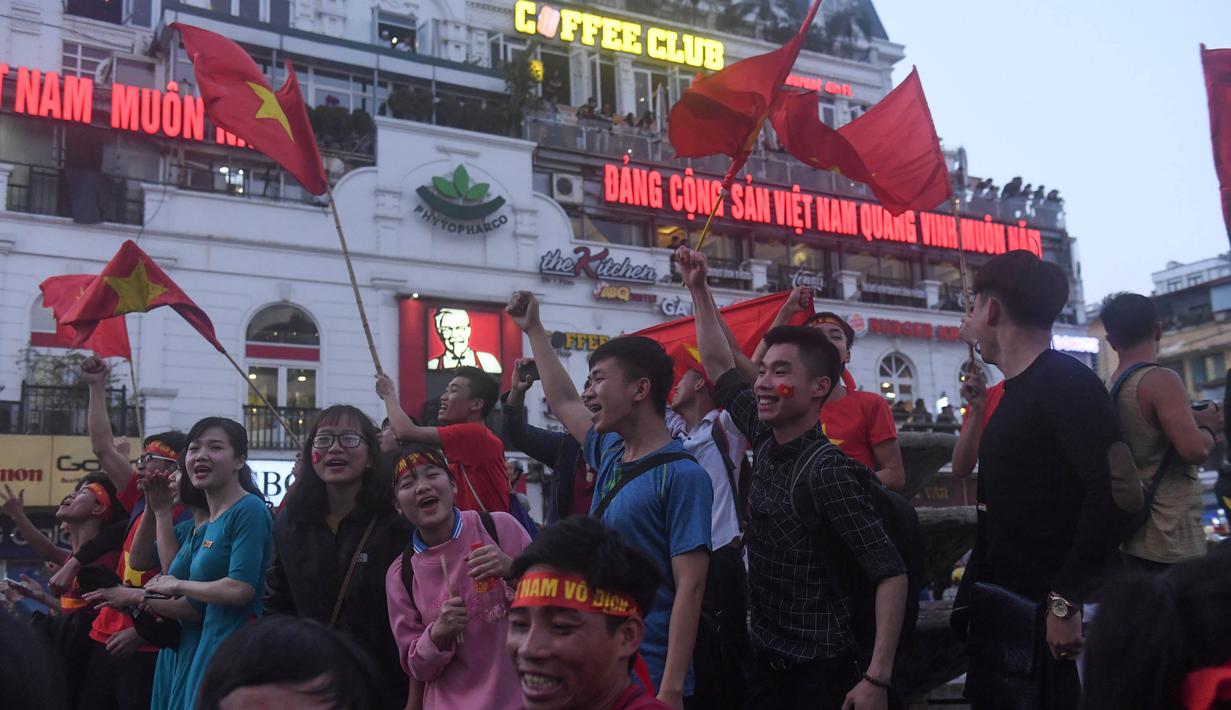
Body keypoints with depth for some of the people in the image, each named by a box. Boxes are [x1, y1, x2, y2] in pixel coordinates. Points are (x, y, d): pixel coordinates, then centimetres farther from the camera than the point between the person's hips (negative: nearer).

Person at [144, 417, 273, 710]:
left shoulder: (249, 510, -11)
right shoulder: (204, 529, 15)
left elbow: (240, 589, -21)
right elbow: (196, 608, 15)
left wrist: (179, 585, -7)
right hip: (198, 653, 9)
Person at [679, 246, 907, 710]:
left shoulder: (829, 471, -20)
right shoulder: (767, 441, 1)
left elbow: (890, 573, -22)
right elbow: (720, 367, 14)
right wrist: (698, 289, 13)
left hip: (819, 670, -7)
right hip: (765, 659, 7)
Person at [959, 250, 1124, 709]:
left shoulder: (1066, 382, -14)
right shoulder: (1014, 393, 15)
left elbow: (1113, 491, -25)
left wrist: (1065, 601, -25)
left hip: (1042, 612, -9)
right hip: (1000, 610, 9)